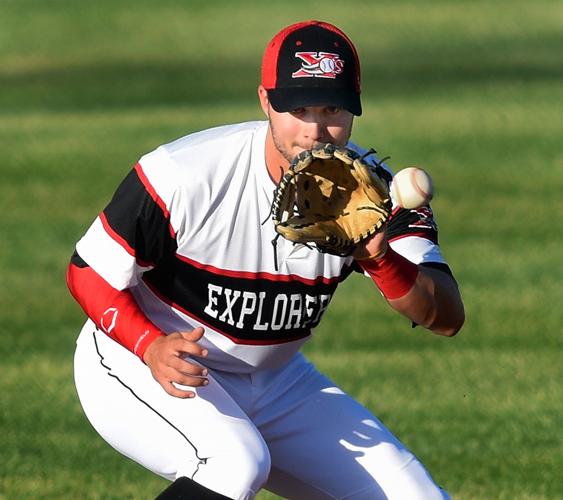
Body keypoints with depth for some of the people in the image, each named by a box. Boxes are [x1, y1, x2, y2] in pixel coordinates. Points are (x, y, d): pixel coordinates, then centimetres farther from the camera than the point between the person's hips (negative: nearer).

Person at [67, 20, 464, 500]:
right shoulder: (183, 174, -25)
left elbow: (448, 317, -22)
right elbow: (88, 272, -14)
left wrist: (381, 259, -42)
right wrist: (152, 347, -31)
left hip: (276, 382, 6)